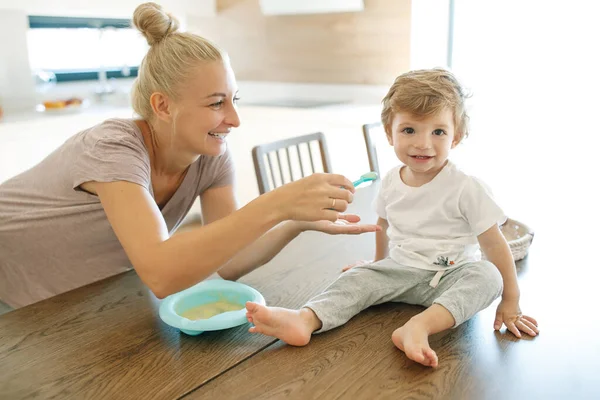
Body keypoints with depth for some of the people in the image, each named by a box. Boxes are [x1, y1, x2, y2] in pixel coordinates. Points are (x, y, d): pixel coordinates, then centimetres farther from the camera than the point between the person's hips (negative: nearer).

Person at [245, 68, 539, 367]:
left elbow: (495, 245, -13)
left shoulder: (466, 188, -16)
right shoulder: (391, 182, -1)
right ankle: (305, 319, -40)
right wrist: (380, 263, 30)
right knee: (359, 278, -18)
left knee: (487, 275, -33)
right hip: (400, 270, 4)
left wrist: (510, 304, -11)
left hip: (449, 277, -4)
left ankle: (419, 326, -54)